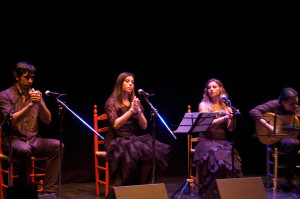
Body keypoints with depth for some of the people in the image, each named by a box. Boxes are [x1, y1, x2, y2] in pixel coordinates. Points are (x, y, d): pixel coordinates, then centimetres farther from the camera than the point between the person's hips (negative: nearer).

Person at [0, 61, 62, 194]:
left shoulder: (35, 94, 15)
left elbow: (47, 121, 7)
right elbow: (11, 120, -13)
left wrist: (40, 103, -9)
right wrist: (30, 105, -19)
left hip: (34, 140, 5)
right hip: (13, 140, -4)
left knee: (57, 145, -23)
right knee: (24, 150, -38)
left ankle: (49, 191, -23)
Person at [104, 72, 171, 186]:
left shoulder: (135, 102, 17)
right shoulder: (112, 102, 2)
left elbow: (144, 126, 9)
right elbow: (115, 124, -13)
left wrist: (138, 111, -8)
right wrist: (131, 110, -18)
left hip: (136, 138, 4)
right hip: (118, 140, -4)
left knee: (153, 151, -26)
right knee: (133, 153, -35)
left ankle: (141, 185, -15)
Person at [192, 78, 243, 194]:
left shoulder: (226, 107, 14)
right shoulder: (203, 105, 5)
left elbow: (230, 129, 6)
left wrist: (232, 118, -14)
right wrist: (225, 117, -22)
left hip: (222, 140, 3)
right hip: (206, 140, -3)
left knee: (232, 159, -29)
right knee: (217, 159, -34)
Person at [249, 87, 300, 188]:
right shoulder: (274, 105, -9)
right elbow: (253, 112, -20)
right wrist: (268, 126, -25)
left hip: (291, 137, 4)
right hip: (275, 138, -4)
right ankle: (290, 176, -14)